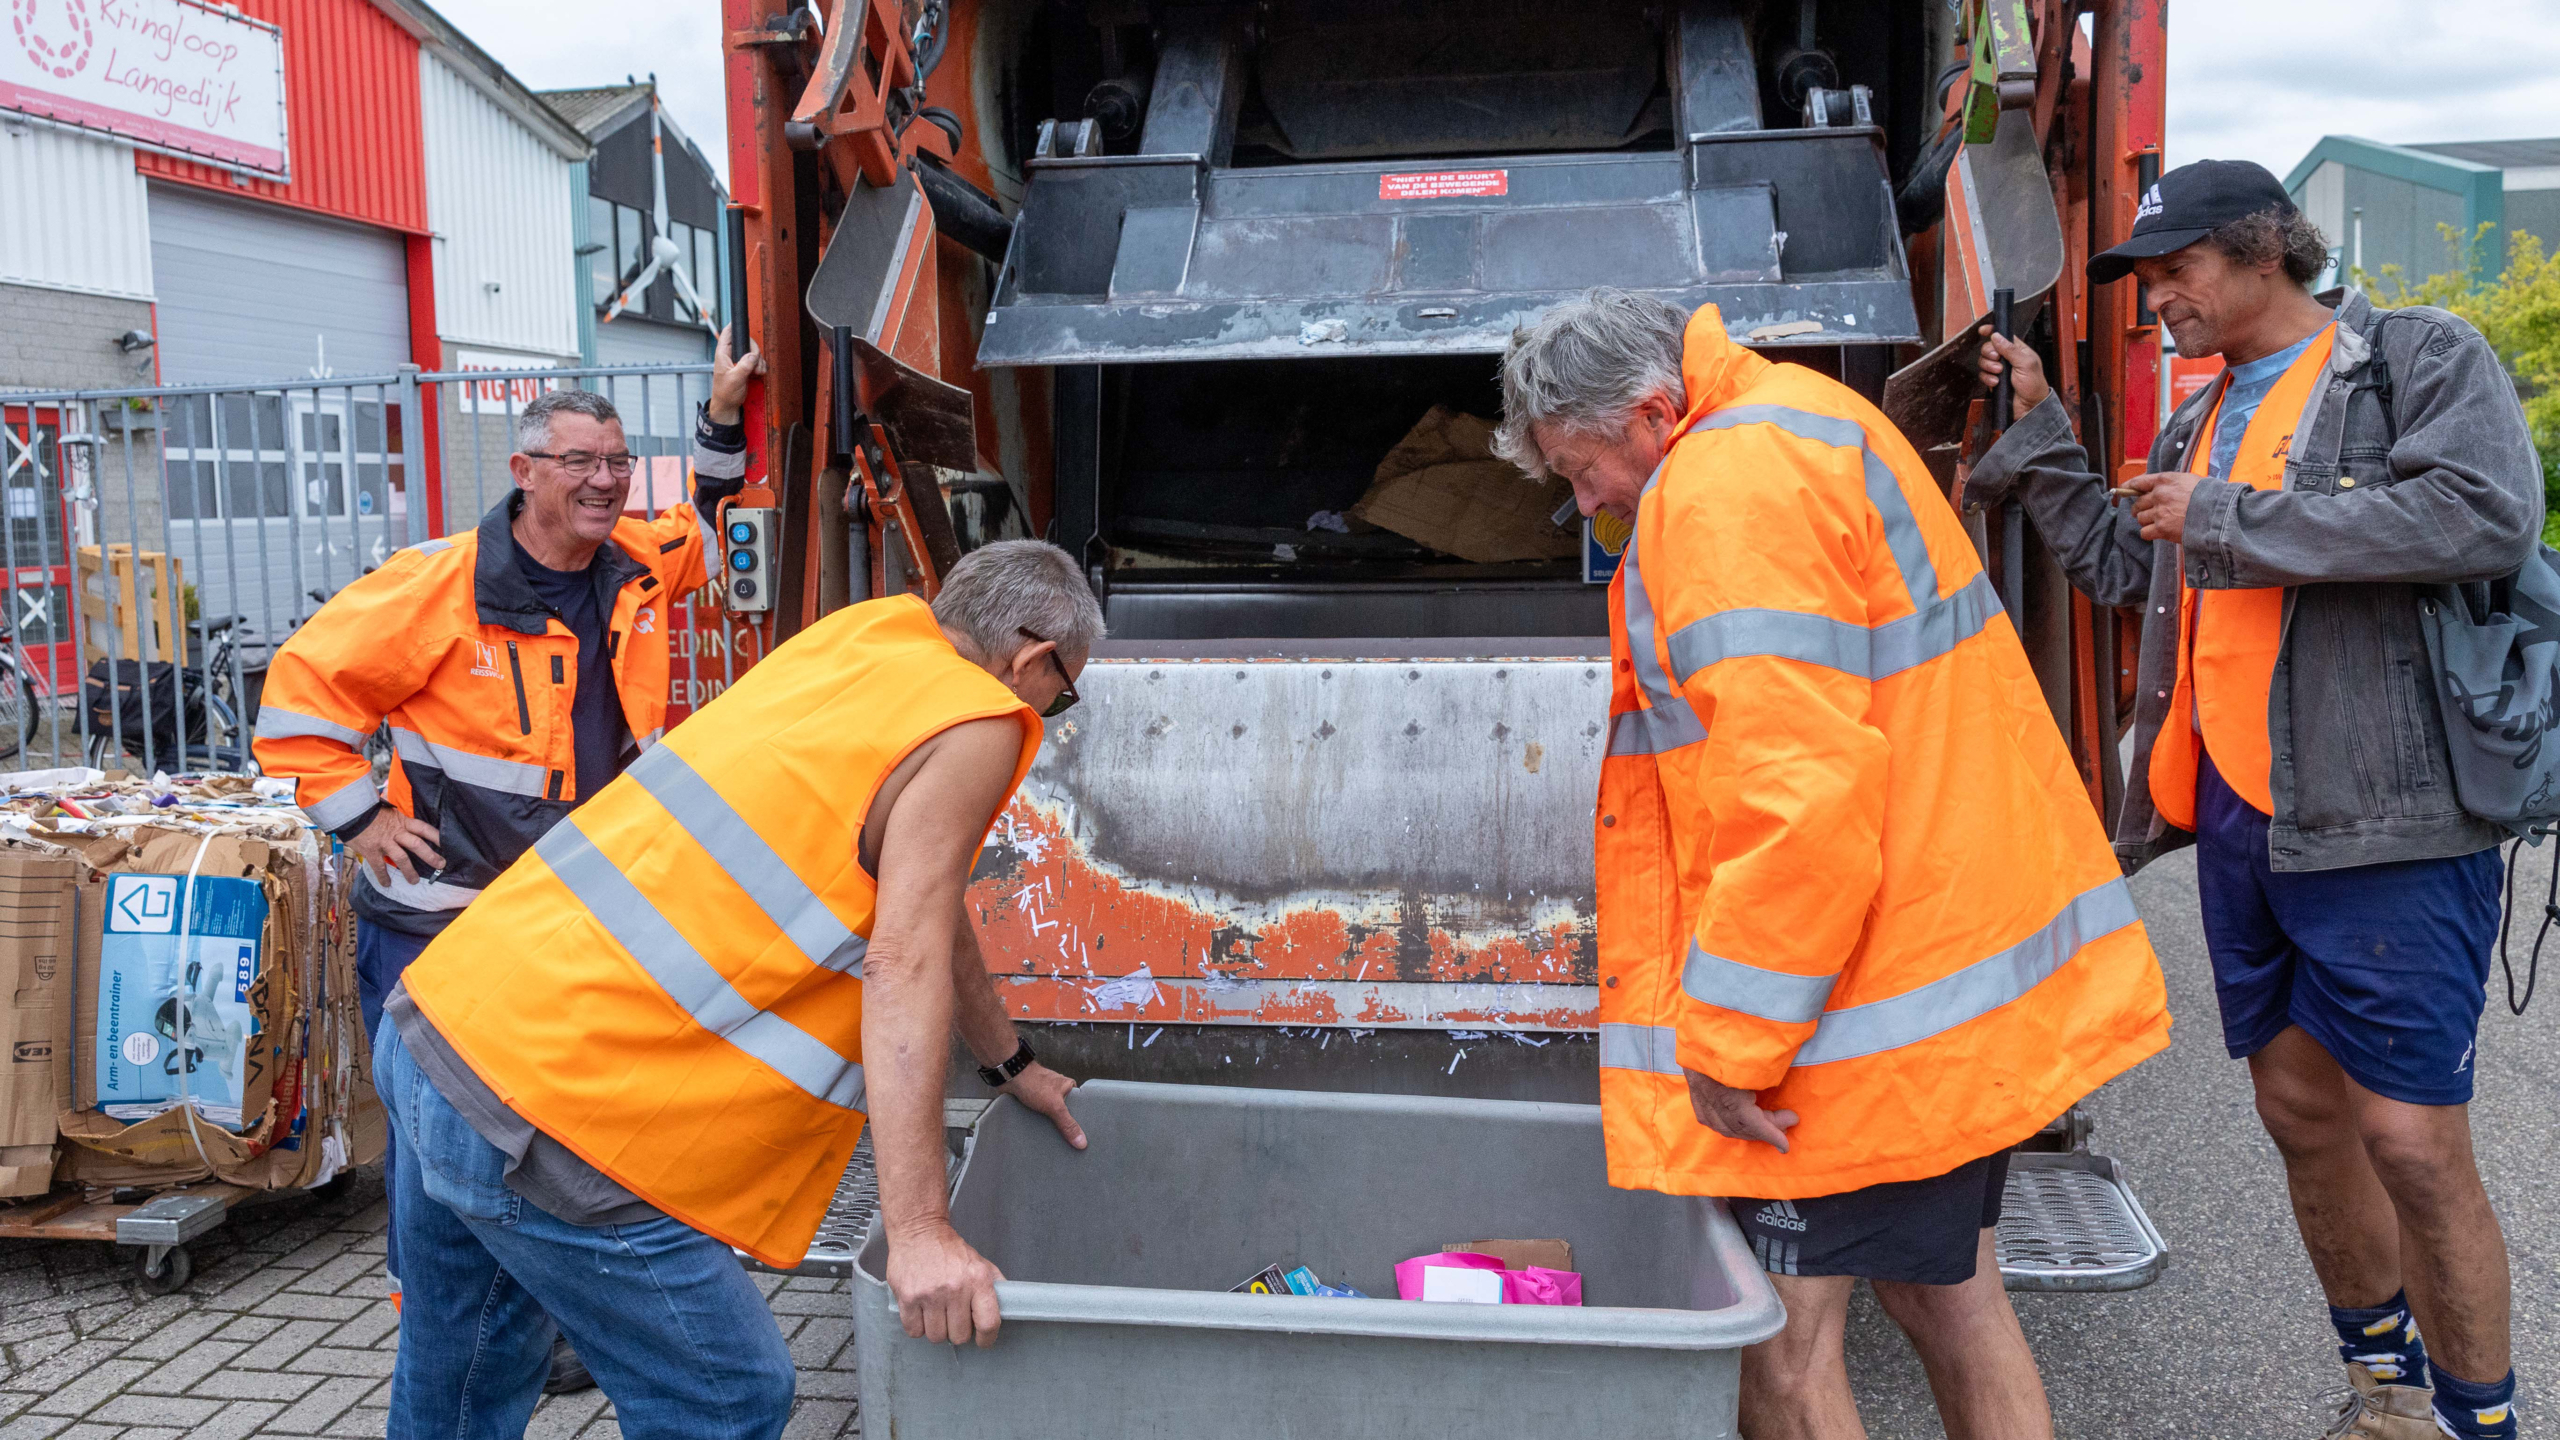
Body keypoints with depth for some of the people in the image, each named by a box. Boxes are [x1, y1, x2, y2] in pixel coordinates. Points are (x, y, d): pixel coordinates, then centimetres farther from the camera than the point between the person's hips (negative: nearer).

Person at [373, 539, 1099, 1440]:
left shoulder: (867, 631, 16)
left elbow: (926, 905, 26)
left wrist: (1012, 1065, 35)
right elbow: (905, 964, -19)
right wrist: (918, 1231, -21)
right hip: (553, 1104, -9)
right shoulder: (977, 729, -8)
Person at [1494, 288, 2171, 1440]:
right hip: (1972, 964, 11)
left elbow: (1801, 791, -28)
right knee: (1946, 1290, 21)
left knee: (1778, 1342, -2)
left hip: (1868, 1019, -11)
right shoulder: (1808, 424, 16)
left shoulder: (1727, 489, -18)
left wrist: (1725, 1038, -22)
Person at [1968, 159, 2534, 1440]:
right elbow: (2125, 570, 27)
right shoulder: (2204, 419, 18)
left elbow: (2486, 515, -21)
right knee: (2299, 1108, 14)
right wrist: (2038, 434, 19)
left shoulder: (2422, 360, -4)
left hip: (2390, 823, -7)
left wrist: (2230, 518, -16)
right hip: (2237, 821, 7)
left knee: (2411, 1142, -5)